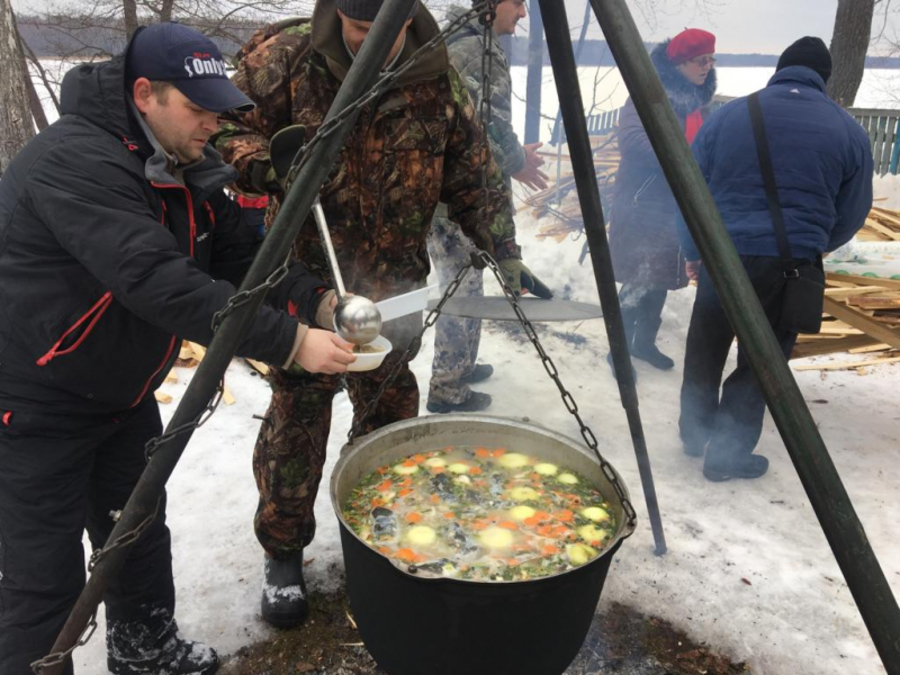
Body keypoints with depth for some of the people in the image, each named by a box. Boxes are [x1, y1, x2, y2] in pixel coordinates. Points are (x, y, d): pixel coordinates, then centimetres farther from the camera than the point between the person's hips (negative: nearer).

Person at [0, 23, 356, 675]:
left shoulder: (187, 166, 2)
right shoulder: (76, 161, -27)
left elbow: (242, 254, 1)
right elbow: (159, 283, -37)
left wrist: (317, 300, -17)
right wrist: (287, 342, -38)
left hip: (122, 391, 9)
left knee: (140, 534, 22)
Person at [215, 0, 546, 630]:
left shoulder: (438, 80, -1)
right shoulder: (285, 58, -9)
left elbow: (476, 179, 4)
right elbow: (225, 129, -3)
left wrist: (504, 250, -4)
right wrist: (266, 164, -23)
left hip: (395, 287, 3)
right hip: (306, 279, -2)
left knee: (391, 413, 13)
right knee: (296, 415, 0)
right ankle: (283, 553, 22)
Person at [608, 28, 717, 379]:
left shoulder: (698, 99, 12)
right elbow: (631, 139, -23)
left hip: (677, 203, 9)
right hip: (642, 202, -8)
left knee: (662, 276, 14)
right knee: (642, 278, -9)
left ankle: (644, 341, 29)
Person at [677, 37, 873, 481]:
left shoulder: (728, 115, 5)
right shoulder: (849, 131, 5)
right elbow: (851, 216, 13)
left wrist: (693, 252, 21)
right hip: (793, 266, -1)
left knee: (704, 349, 20)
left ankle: (694, 432, 37)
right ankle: (728, 454, 19)